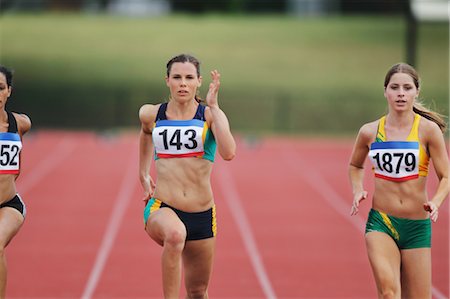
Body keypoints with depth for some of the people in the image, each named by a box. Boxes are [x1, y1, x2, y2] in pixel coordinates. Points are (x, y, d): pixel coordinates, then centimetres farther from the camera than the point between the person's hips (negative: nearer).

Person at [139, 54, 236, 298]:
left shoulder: (210, 115, -2)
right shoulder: (151, 115, 4)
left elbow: (228, 153, -22)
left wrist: (213, 106, -21)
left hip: (202, 214, 1)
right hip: (161, 208, -1)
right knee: (175, 233, -39)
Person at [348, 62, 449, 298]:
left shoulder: (428, 130, -5)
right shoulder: (369, 132, 2)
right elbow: (355, 165, 22)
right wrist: (358, 191, 3)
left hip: (417, 226, 0)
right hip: (380, 223, 0)